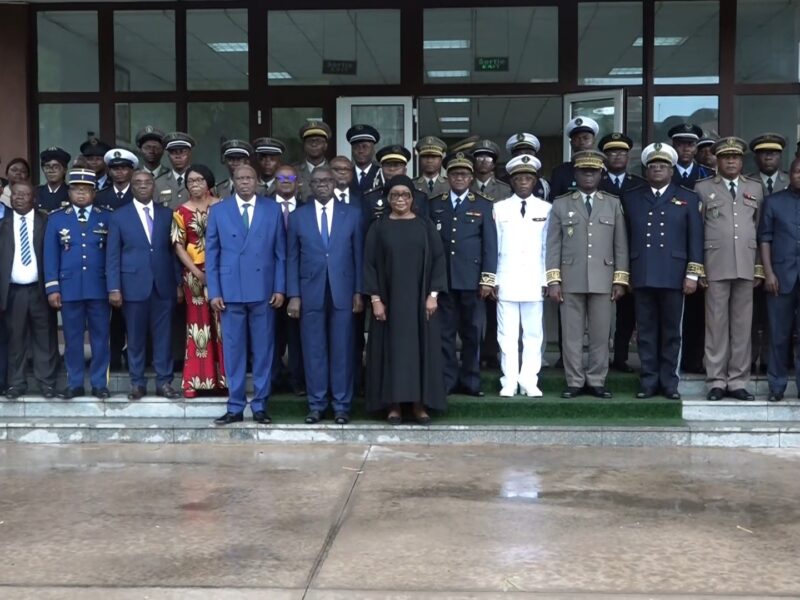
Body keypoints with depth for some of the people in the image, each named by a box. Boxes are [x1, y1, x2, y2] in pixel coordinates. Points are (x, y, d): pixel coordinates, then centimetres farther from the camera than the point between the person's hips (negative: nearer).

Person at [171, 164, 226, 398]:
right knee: (198, 323, 2)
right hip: (194, 274, 0)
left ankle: (224, 377, 9)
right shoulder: (181, 212, 4)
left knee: (223, 323, 1)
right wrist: (197, 272, -9)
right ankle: (196, 380, 6)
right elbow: (178, 246, 3)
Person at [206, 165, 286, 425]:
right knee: (233, 350, 4)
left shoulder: (273, 209, 7)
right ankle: (235, 407, 11)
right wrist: (214, 292, -1)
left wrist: (280, 288, -2)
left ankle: (259, 406, 13)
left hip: (263, 290, 0)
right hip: (230, 291, 0)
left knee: (263, 350, 4)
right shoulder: (218, 211, 7)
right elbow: (211, 254, 6)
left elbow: (281, 252, 5)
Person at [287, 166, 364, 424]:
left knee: (342, 350, 3)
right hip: (311, 293, 0)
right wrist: (293, 295, -1)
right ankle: (316, 405, 13)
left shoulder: (352, 214, 6)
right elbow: (292, 258, 6)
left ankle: (341, 405, 11)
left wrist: (359, 292, -1)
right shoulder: (298, 216, 7)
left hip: (343, 292, 0)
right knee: (314, 351, 4)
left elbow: (359, 255, 5)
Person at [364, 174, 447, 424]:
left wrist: (433, 294, -7)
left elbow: (438, 260, 2)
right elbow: (370, 264, 1)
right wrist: (375, 299, -8)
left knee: (420, 347, 1)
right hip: (389, 299, 0)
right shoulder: (379, 228, 3)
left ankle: (420, 403, 8)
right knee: (392, 347, 1)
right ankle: (393, 404, 6)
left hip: (419, 299, 1)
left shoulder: (425, 226, 4)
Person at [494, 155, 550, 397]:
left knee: (534, 333, 2)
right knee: (507, 334, 0)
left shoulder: (546, 209, 7)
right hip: (507, 282, 0)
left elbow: (548, 247, 6)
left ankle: (529, 381, 9)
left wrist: (547, 280, 3)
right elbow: (493, 247, 6)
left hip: (534, 282, 0)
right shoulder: (499, 208, 7)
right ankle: (509, 381, 6)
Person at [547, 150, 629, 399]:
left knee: (601, 334, 3)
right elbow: (553, 245, 3)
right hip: (571, 280, -1)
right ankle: (574, 382, 10)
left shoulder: (613, 204, 11)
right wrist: (553, 280, -4)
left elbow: (621, 245, 7)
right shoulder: (561, 205, 8)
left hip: (602, 280, 1)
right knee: (572, 334, 2)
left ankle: (597, 381, 12)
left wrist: (620, 280, 1)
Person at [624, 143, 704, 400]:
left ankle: (669, 382, 10)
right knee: (646, 331, 4)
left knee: (671, 331, 3)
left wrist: (693, 274, -3)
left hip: (674, 275, -1)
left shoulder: (688, 198, 10)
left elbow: (695, 239, 5)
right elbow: (625, 238, 9)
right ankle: (648, 381, 9)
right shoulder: (631, 198, 12)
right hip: (642, 276, 1)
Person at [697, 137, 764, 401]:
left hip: (746, 267, 2)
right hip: (716, 266, -2)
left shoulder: (755, 188, 14)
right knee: (716, 323, 0)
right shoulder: (703, 188, 7)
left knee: (742, 324, 4)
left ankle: (738, 381, 10)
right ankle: (716, 380, 6)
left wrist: (760, 267, 7)